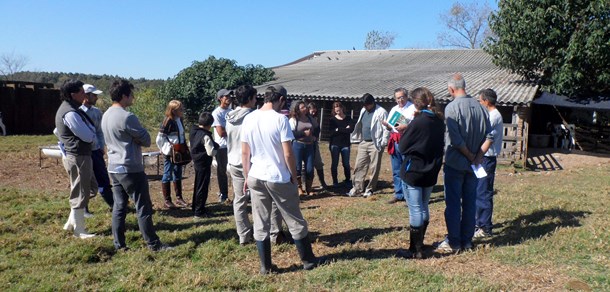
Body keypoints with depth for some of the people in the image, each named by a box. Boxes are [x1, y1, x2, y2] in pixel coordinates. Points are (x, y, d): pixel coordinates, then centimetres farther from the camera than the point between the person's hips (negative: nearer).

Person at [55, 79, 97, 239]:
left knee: (91, 188, 19)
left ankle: (72, 222, 26)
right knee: (80, 194, 0)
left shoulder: (66, 109, 13)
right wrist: (93, 131, 2)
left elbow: (57, 131, 26)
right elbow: (89, 136, -19)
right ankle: (79, 230, 12)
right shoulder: (70, 113, -21)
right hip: (78, 157, -11)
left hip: (75, 155, 11)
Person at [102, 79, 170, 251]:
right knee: (143, 208, 0)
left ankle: (119, 244, 16)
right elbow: (146, 140, -13)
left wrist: (132, 140, 2)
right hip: (130, 169, -8)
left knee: (119, 206, 12)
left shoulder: (106, 116, 9)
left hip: (113, 167, 9)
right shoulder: (127, 117, -19)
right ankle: (153, 244, 7)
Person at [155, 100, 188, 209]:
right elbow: (160, 138, -14)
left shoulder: (179, 120, 6)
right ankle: (167, 201, 8)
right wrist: (170, 147, -16)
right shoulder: (168, 121, -16)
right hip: (170, 153, -8)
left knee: (178, 175, 14)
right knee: (167, 175, 1)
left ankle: (179, 198, 24)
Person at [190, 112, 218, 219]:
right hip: (204, 164, -9)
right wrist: (216, 146, -7)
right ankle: (199, 212, 6)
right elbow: (211, 152, -24)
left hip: (197, 162, 9)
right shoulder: (205, 136, -23)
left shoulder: (194, 132, 5)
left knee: (197, 186, 20)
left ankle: (196, 208, 31)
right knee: (203, 188, 0)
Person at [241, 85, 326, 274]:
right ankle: (308, 260, 22)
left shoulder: (248, 119, 3)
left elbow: (245, 153, 7)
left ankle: (265, 266, 17)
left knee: (260, 224, 10)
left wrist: (247, 177, 15)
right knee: (295, 222, 10)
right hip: (279, 178, -4)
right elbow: (288, 154, -14)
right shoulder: (280, 119, -12)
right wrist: (294, 177, -2)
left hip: (255, 178, 5)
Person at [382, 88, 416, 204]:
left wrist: (405, 127, -21)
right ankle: (399, 194, 20)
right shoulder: (394, 109, 18)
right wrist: (387, 125, -1)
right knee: (396, 171, 11)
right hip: (394, 142, 7)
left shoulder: (413, 108, -3)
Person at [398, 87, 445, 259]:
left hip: (413, 173, -7)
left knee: (415, 211, -1)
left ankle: (416, 250, 5)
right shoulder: (439, 121, 4)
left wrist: (404, 132, 1)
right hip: (431, 173, 7)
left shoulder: (418, 122, -19)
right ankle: (419, 244, 31)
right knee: (424, 208, 18)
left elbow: (402, 148, -13)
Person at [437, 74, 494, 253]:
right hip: (473, 165, 5)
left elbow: (455, 139, -21)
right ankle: (467, 241, 22)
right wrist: (478, 156, -3)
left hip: (455, 164, -5)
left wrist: (470, 156, -9)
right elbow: (489, 136, 1)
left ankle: (453, 242, 10)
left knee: (453, 203, 4)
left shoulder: (452, 107, -15)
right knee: (470, 202, 13)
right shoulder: (479, 107, 2)